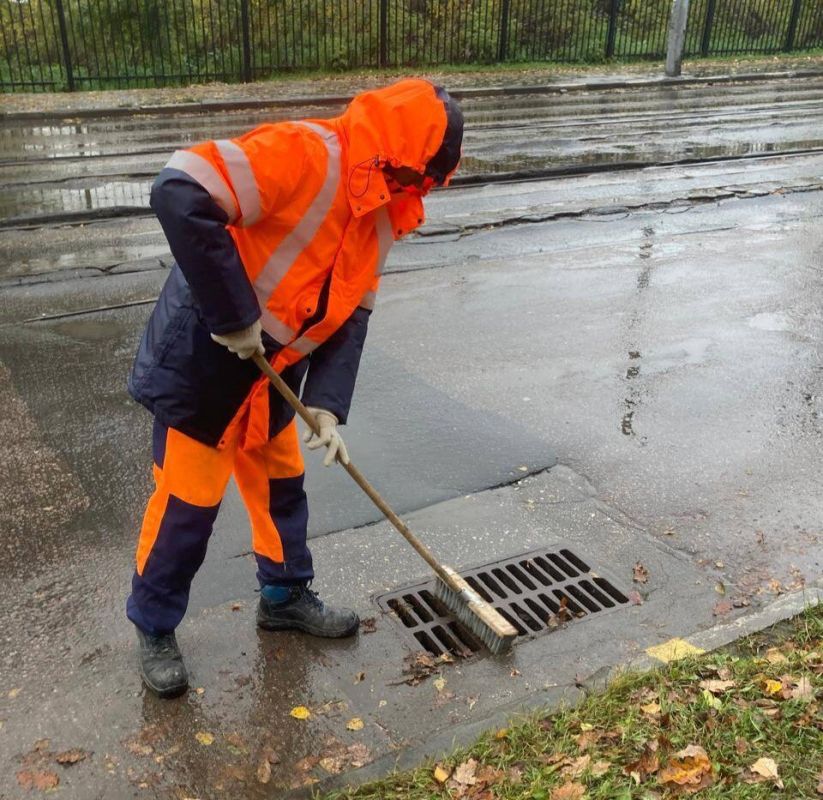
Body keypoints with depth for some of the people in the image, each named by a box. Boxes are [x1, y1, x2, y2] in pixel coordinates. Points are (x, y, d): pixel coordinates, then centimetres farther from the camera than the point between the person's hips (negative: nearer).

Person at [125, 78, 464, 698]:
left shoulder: (381, 211, 3)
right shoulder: (304, 153, -25)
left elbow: (351, 314, 3)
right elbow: (179, 196, -36)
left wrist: (328, 406, -8)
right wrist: (234, 316, -31)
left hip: (272, 373, 8)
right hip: (201, 359, -8)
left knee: (282, 485, 19)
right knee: (188, 501, 4)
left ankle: (287, 596, 41)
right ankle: (154, 628, 25)